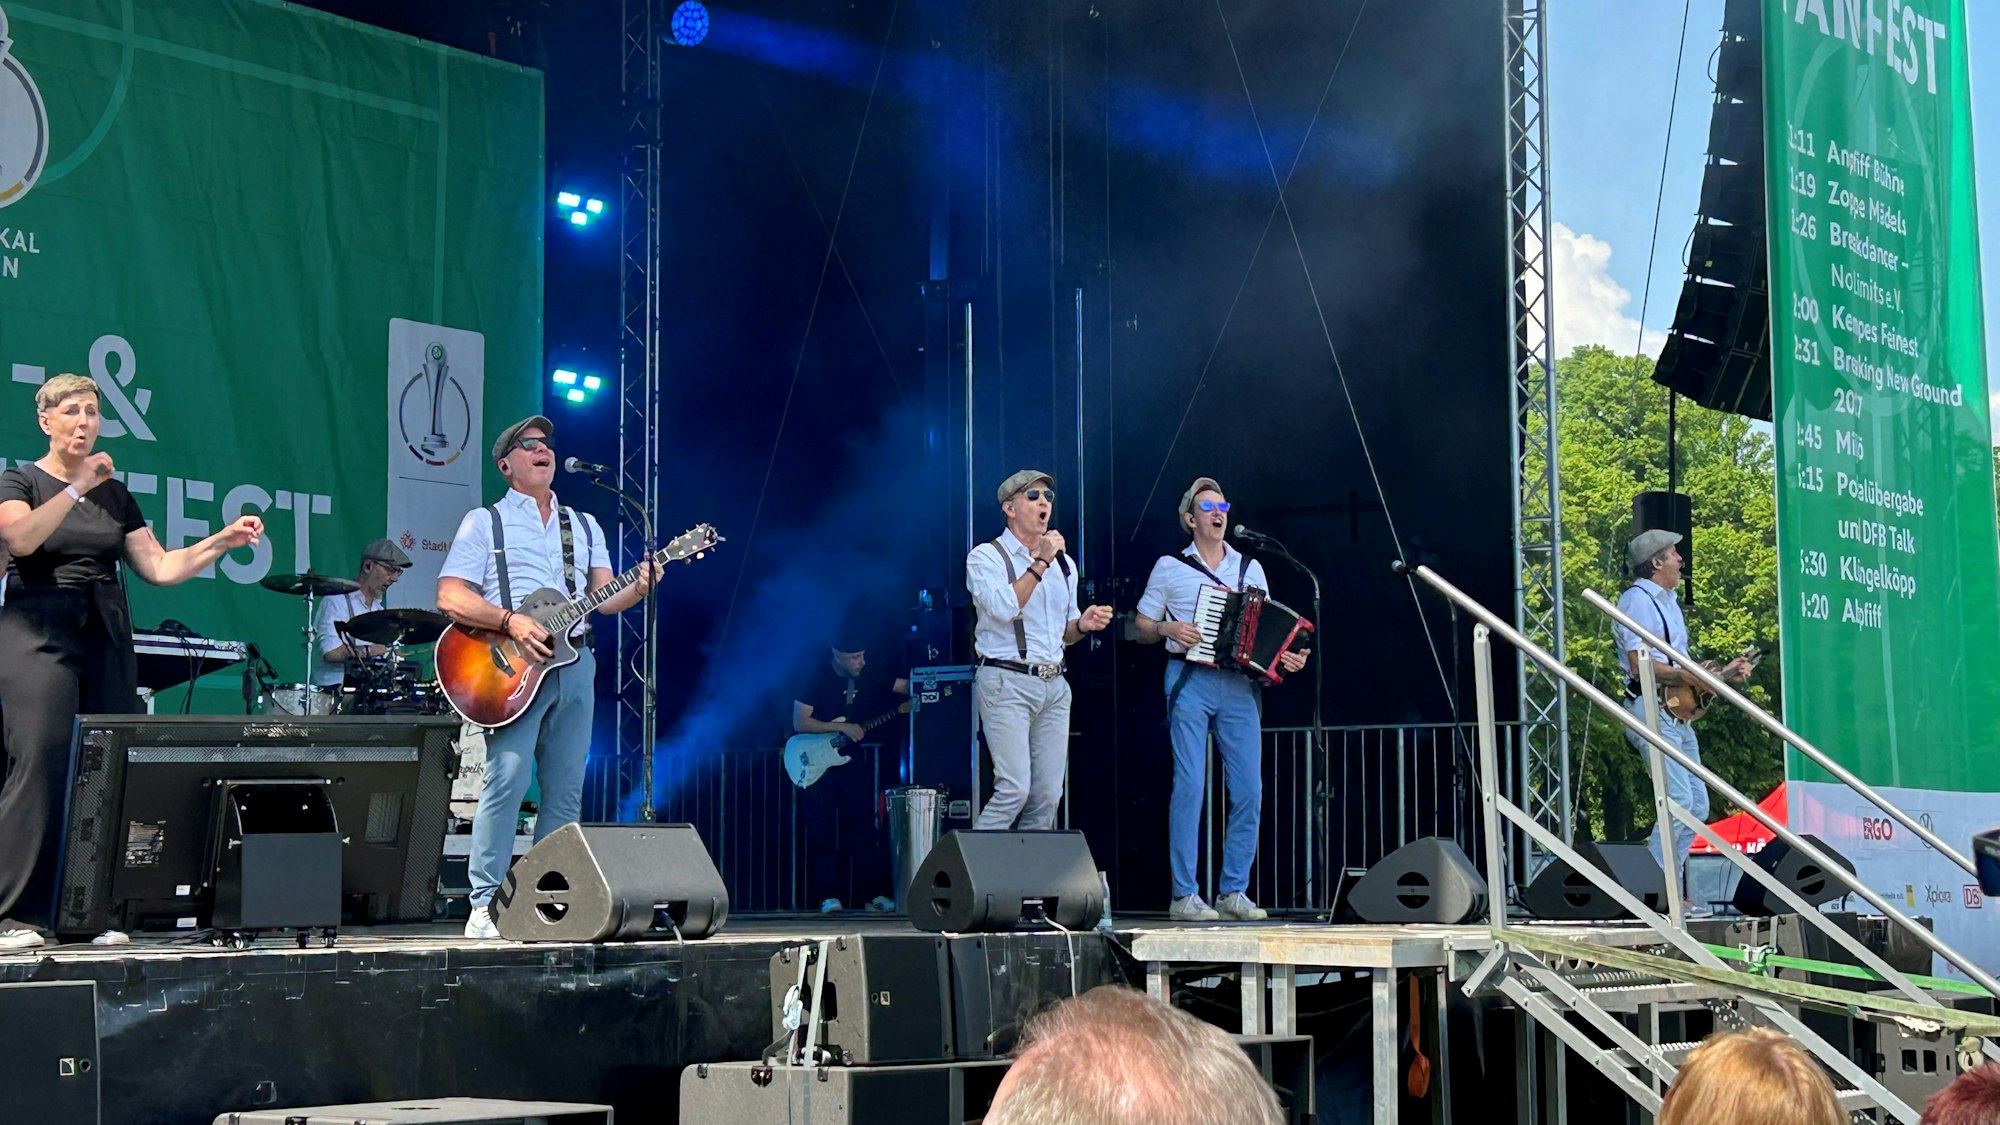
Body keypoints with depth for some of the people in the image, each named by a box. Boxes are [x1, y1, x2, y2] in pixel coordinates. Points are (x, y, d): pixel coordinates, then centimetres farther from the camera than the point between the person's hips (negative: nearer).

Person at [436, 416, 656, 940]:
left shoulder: (584, 525, 21)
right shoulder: (484, 522, 7)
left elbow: (603, 597, 11)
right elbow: (450, 598, -4)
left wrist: (638, 588, -11)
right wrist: (510, 621, -17)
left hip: (573, 663, 5)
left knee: (566, 789, 3)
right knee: (507, 780, -15)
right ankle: (485, 906, -12)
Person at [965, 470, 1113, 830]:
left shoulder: (1063, 563, 18)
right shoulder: (986, 557, -1)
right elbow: (1004, 609, -18)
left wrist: (1082, 625, 3)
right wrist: (1040, 563, -13)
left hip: (1054, 687, 7)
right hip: (1006, 683, -6)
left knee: (1047, 796, 1)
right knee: (1014, 789, -17)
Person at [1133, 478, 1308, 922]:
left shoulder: (1251, 568, 16)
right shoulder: (1169, 568, 8)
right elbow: (1139, 628, 11)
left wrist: (1289, 657, -1)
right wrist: (1167, 628, -9)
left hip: (1240, 686, 3)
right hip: (1190, 681, -3)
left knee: (1249, 789, -3)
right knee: (1190, 785, -9)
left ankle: (1234, 891, 6)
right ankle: (1184, 895, -6)